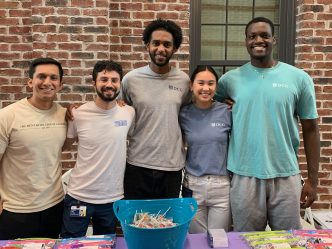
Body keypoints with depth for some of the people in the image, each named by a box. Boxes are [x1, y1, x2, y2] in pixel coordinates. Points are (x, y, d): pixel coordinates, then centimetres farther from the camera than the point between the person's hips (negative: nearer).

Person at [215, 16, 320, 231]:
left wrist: (313, 180, 1)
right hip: (244, 176, 1)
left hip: (286, 176, 0)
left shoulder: (299, 78, -1)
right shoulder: (231, 79, 1)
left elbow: (310, 129, 2)